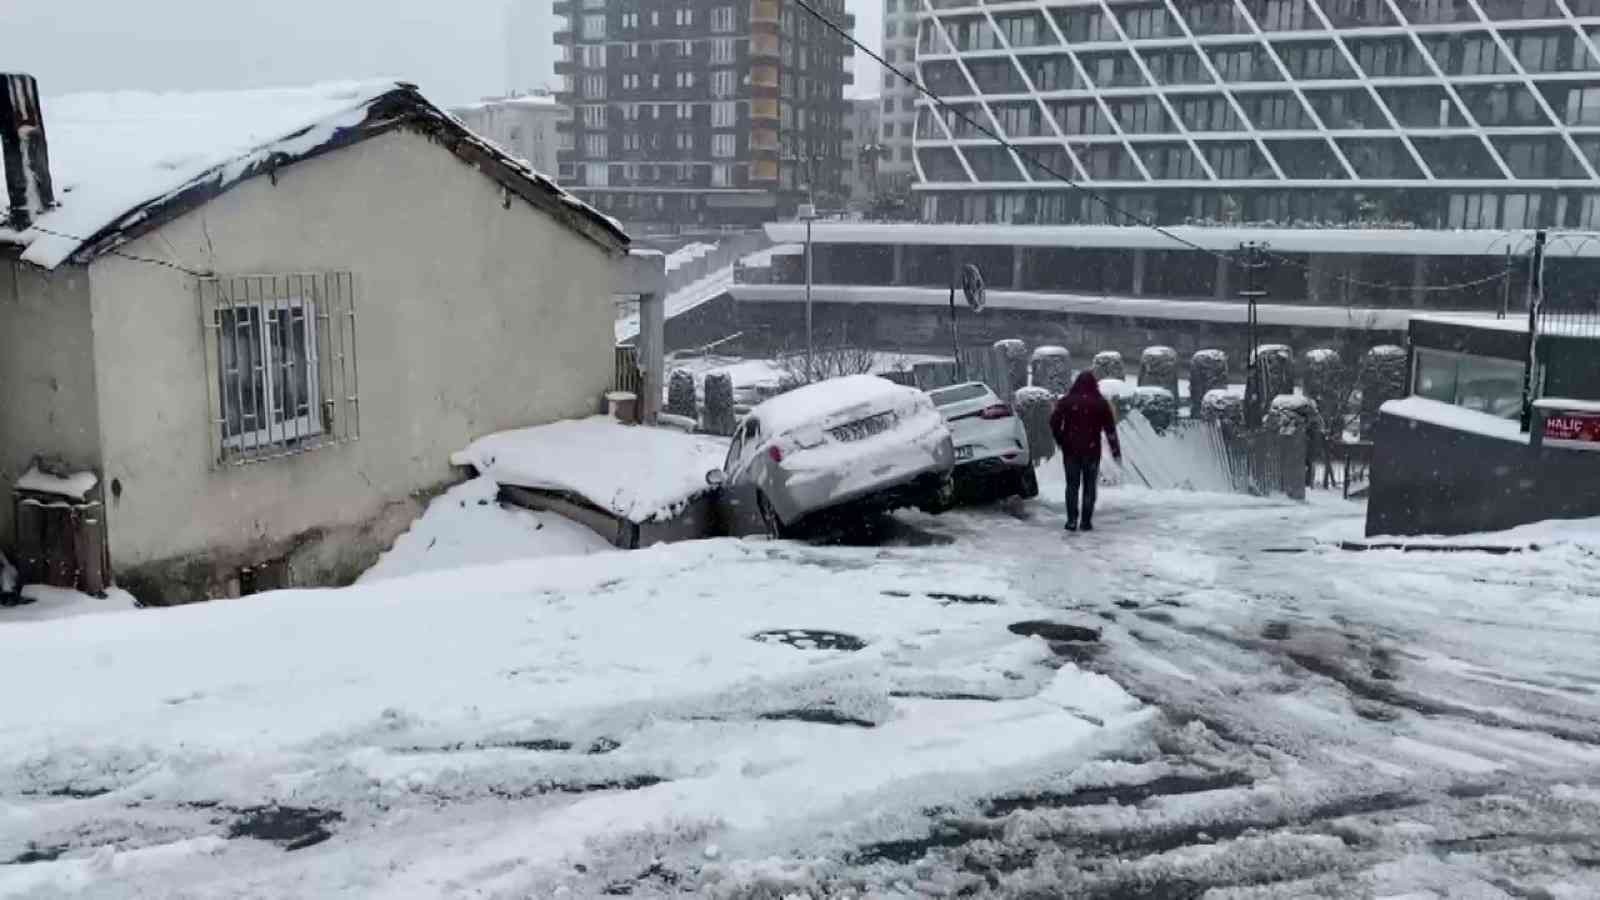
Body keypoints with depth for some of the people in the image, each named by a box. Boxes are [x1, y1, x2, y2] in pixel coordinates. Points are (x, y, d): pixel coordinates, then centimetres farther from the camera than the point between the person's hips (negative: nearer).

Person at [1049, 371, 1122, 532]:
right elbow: (1110, 428, 1)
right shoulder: (1101, 403, 0)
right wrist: (1116, 450, 5)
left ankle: (1072, 520, 0)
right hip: (1092, 451, 0)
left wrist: (1060, 440, 8)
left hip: (1070, 450, 0)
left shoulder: (1066, 401, 0)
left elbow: (1054, 422, -5)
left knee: (1072, 485, 7)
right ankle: (1086, 521, 5)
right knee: (1090, 486, 8)